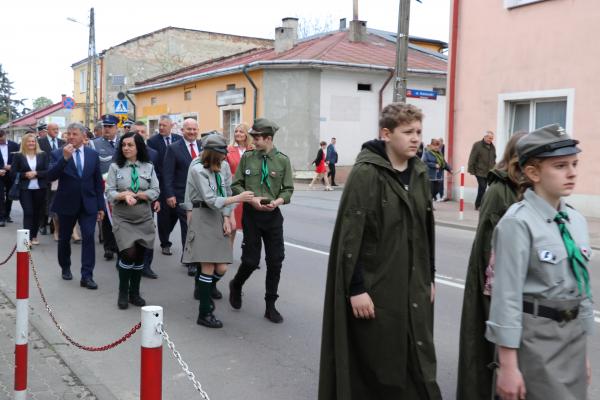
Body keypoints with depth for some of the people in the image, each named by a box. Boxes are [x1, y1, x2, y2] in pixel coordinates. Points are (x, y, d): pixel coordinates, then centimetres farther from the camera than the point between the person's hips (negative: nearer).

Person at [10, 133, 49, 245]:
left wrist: (36, 173, -14)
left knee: (37, 213, 9)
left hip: (40, 189, 2)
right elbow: (13, 173, 0)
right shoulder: (18, 156, 1)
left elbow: (48, 171, 0)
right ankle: (27, 238, -11)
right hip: (25, 189, -2)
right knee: (28, 213, -10)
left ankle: (34, 236, 23)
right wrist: (25, 175, -14)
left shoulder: (43, 155, 5)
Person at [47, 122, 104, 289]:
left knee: (89, 237, -10)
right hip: (66, 204, 0)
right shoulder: (58, 154, -4)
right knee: (64, 239, 14)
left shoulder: (93, 154, 2)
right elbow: (50, 176, -17)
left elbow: (98, 181, 5)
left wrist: (101, 206, 4)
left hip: (88, 204, 0)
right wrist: (64, 158, -28)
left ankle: (87, 276, -7)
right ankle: (65, 268, 36)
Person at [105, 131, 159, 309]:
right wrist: (124, 195, -22)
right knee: (128, 254, -14)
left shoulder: (148, 167, 3)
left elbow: (155, 192, -2)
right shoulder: (115, 167, 0)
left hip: (144, 218, 2)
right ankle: (123, 293, 7)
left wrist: (135, 195, -14)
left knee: (140, 256, 6)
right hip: (122, 218, -2)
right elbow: (109, 193, -4)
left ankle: (134, 293, 23)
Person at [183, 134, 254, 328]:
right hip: (202, 217, -6)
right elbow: (211, 200, -17)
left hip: (218, 217, 6)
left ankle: (204, 292, 35)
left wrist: (227, 218, -1)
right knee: (208, 268, -7)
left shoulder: (223, 166, 6)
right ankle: (204, 314, 4)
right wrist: (238, 198, -19)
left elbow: (227, 192, 9)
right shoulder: (197, 169, -12)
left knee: (221, 268, 4)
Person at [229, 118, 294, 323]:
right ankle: (236, 286, 35)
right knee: (251, 260, 2)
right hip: (251, 213, -1)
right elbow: (236, 185, 2)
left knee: (275, 260, 3)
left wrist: (277, 201, -17)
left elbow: (288, 189, 2)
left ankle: (270, 306, 17)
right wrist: (251, 199, -13)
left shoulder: (282, 160, -2)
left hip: (273, 215, 1)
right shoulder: (247, 157, -1)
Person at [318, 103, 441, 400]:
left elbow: (426, 230, 14)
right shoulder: (366, 173, -14)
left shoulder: (419, 173, 7)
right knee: (375, 368, 7)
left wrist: (430, 277, 15)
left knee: (417, 364, 10)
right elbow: (350, 235, -16)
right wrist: (355, 288, -18)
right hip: (376, 287, -6)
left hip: (413, 286, 6)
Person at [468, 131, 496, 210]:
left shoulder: (492, 147, 14)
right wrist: (471, 170, -12)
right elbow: (472, 159, -8)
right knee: (482, 188, -12)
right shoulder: (477, 145, -5)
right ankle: (478, 205, -3)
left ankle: (478, 205, 17)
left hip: (488, 173, 6)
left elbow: (493, 159, 21)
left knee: (482, 188, 8)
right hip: (479, 171, -6)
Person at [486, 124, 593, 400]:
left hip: (573, 331, 7)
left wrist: (583, 352, 16)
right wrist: (508, 365, -17)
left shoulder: (577, 221, 6)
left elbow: (582, 287, 13)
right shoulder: (518, 223, -17)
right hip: (533, 335, -7)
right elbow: (507, 295, -18)